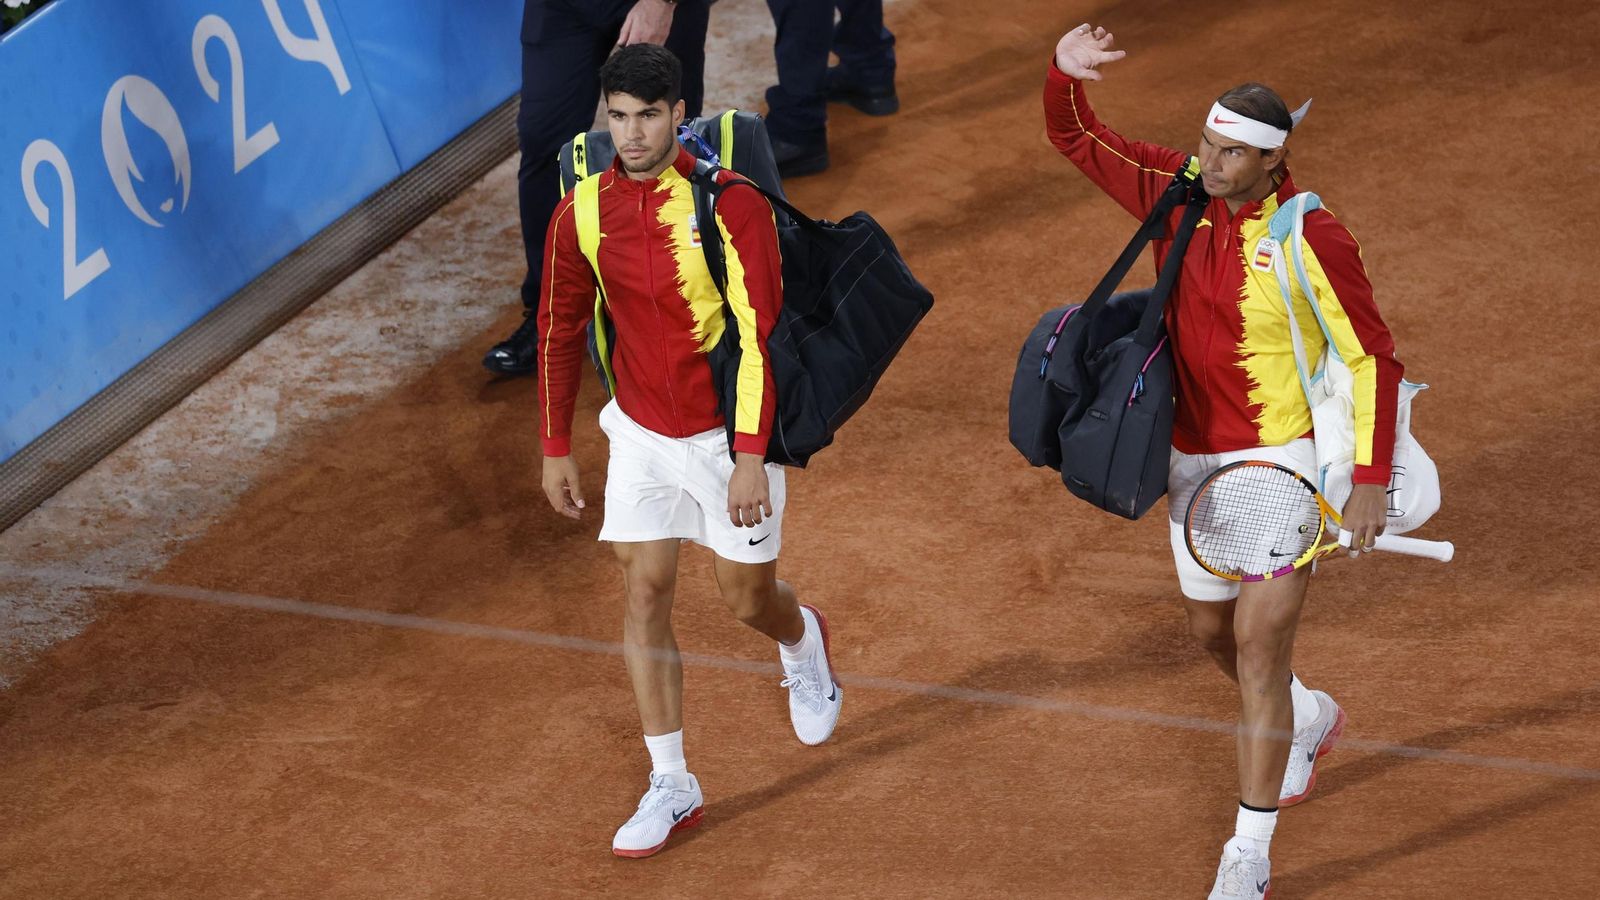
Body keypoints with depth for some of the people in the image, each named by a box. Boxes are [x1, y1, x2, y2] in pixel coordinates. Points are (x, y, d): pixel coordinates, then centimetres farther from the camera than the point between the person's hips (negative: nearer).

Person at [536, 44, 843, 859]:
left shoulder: (731, 205, -20)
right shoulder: (582, 212, -6)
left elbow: (759, 334, -19)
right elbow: (560, 330, 6)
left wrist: (750, 457, -22)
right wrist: (556, 447, 7)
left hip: (726, 430, -3)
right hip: (640, 431, 3)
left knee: (748, 599, 8)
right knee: (644, 594, -2)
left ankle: (802, 643, 47)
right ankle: (670, 786, 6)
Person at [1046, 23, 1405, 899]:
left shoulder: (1313, 239, -18)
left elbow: (1371, 358, -12)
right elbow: (1076, 139, 5)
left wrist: (1370, 481, -17)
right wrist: (1063, 72, -17)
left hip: (1283, 464, -6)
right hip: (1196, 461, 6)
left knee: (1259, 646, -10)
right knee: (1213, 631, 20)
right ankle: (1310, 722, 52)